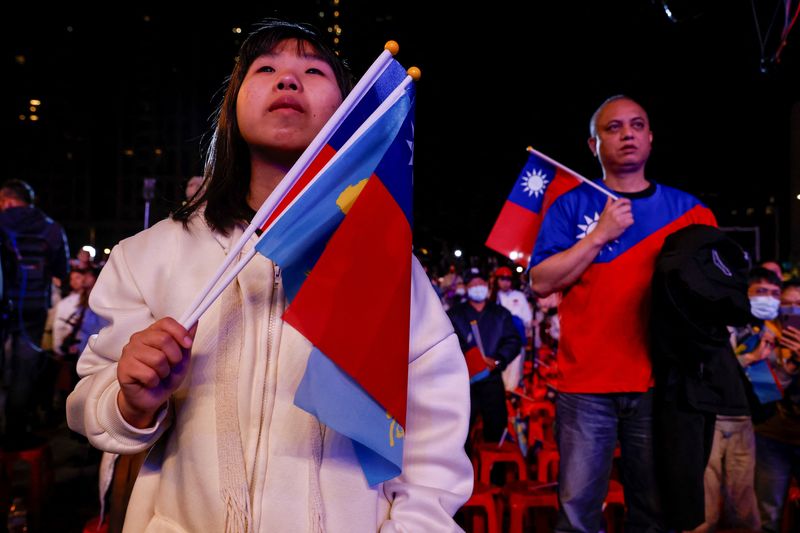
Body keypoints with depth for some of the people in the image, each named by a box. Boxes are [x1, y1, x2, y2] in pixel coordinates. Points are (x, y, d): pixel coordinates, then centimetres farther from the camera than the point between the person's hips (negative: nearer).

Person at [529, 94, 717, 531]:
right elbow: (541, 282, -5)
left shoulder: (687, 210, 9)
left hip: (660, 382, 2)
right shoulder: (570, 206, 4)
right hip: (585, 382, -2)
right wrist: (600, 234, -11)